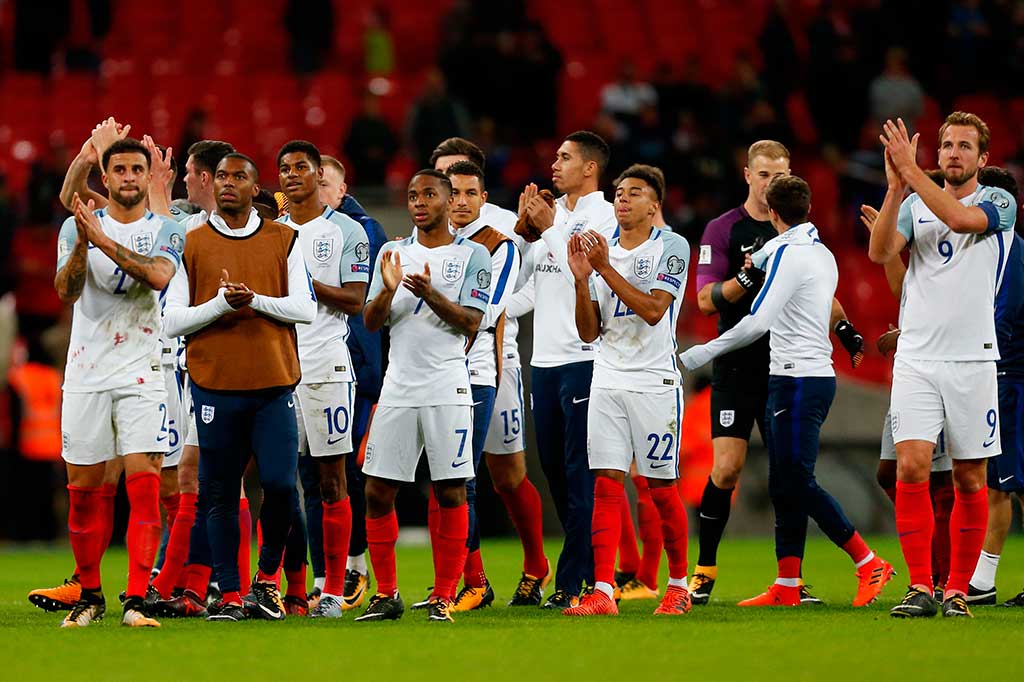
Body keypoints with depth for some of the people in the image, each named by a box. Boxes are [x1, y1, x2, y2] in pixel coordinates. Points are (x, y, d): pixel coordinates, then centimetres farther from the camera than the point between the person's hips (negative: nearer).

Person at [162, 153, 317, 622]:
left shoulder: (284, 241, 8)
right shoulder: (192, 244, 6)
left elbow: (305, 308, 2)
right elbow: (172, 320, 2)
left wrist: (256, 300, -13)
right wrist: (220, 304, -13)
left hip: (274, 386, 0)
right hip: (214, 385, 0)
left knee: (280, 482, -10)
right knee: (220, 493, 0)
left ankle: (267, 576, 12)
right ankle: (229, 594, 7)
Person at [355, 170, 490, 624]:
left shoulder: (472, 255, 3)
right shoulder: (392, 253, 13)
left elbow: (471, 322, -7)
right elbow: (370, 322, 6)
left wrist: (431, 295, -23)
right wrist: (389, 290, -14)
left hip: (447, 389, -3)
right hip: (398, 389, 3)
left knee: (451, 492, -3)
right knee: (378, 493, 1)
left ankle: (443, 596, 3)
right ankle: (386, 595, 11)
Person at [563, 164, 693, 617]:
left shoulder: (671, 248, -4)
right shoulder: (600, 250, 11)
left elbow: (653, 309, -18)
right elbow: (588, 332, 9)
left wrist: (606, 269, -18)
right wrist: (581, 278, -5)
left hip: (655, 382, -4)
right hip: (608, 380, 4)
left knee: (661, 488, 1)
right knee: (607, 484, -4)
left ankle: (678, 586, 14)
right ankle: (602, 592, -8)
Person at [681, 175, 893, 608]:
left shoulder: (788, 252, -13)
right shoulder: (822, 253, 14)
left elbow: (759, 321, -18)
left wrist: (707, 351, -11)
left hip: (799, 380, -9)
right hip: (812, 375, 9)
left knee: (798, 483, -8)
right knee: (784, 486, 8)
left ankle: (869, 564, -6)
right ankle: (787, 585, 6)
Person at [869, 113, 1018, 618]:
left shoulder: (999, 203, 1)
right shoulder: (915, 205, 10)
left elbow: (959, 217, -21)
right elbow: (879, 253, -6)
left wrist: (911, 170, -19)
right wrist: (896, 186, -16)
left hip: (973, 359, -2)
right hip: (916, 358, 2)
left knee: (969, 479, 3)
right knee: (911, 466, -11)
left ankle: (957, 590, 11)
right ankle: (920, 587, -9)